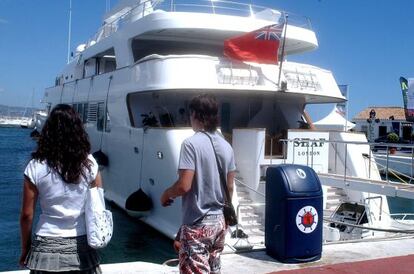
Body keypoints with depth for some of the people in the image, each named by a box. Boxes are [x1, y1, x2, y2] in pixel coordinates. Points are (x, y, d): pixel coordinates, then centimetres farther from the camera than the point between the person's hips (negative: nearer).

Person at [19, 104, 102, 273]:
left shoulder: (36, 167, -10)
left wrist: (25, 248, 8)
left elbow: (27, 215, -5)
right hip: (81, 245, 1)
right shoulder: (89, 164, -7)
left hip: (47, 247, -1)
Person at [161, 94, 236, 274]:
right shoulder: (226, 146, 6)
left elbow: (184, 185, -21)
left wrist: (166, 194, -1)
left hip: (197, 224, -7)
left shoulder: (191, 143, -16)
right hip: (219, 221, 7)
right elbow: (230, 187, 12)